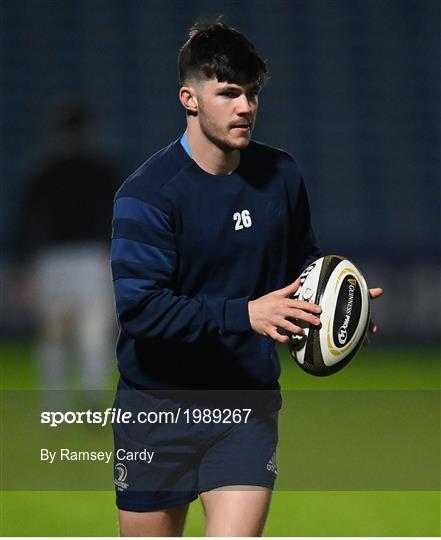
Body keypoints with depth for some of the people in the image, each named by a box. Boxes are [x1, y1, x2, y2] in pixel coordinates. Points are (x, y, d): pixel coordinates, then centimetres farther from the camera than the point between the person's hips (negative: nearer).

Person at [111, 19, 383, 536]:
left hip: (248, 405, 2)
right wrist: (244, 314, -32)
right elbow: (138, 307, -24)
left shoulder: (281, 175, 2)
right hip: (159, 406, -2)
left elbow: (303, 263, 18)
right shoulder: (147, 194, -15)